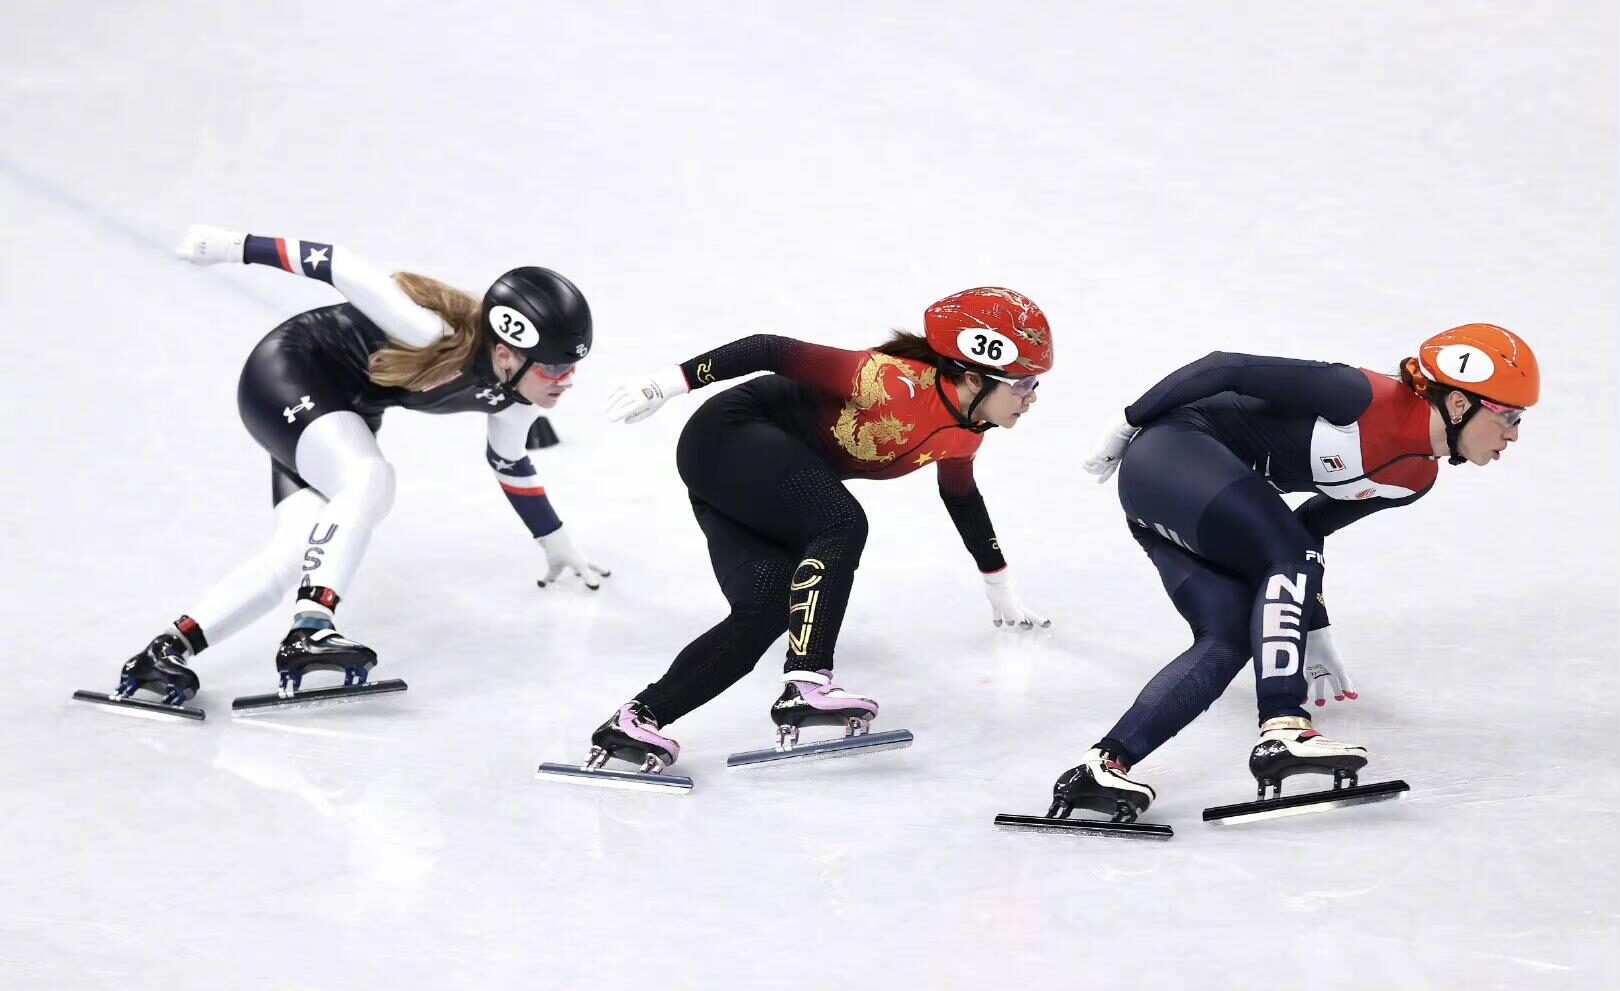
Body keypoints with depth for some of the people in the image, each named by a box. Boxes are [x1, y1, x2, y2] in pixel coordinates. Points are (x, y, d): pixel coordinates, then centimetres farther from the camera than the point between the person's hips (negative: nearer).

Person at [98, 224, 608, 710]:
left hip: (348, 412, 8)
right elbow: (344, 268, -29)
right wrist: (237, 247, -25)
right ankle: (309, 631, -42)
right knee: (370, 481, -33)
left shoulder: (516, 396, -11)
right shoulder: (434, 336, -36)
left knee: (301, 552, -11)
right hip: (288, 373, -8)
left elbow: (509, 462, 10)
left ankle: (170, 647, -10)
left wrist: (557, 542, 22)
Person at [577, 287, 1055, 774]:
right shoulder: (899, 384, -27)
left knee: (767, 611, -8)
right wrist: (668, 383, -26)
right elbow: (775, 351, -26)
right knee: (842, 525, -28)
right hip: (727, 437, -9)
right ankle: (807, 683, -34)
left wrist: (1000, 585, 33)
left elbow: (961, 495, 23)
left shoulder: (964, 432, 1)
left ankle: (637, 720, -8)